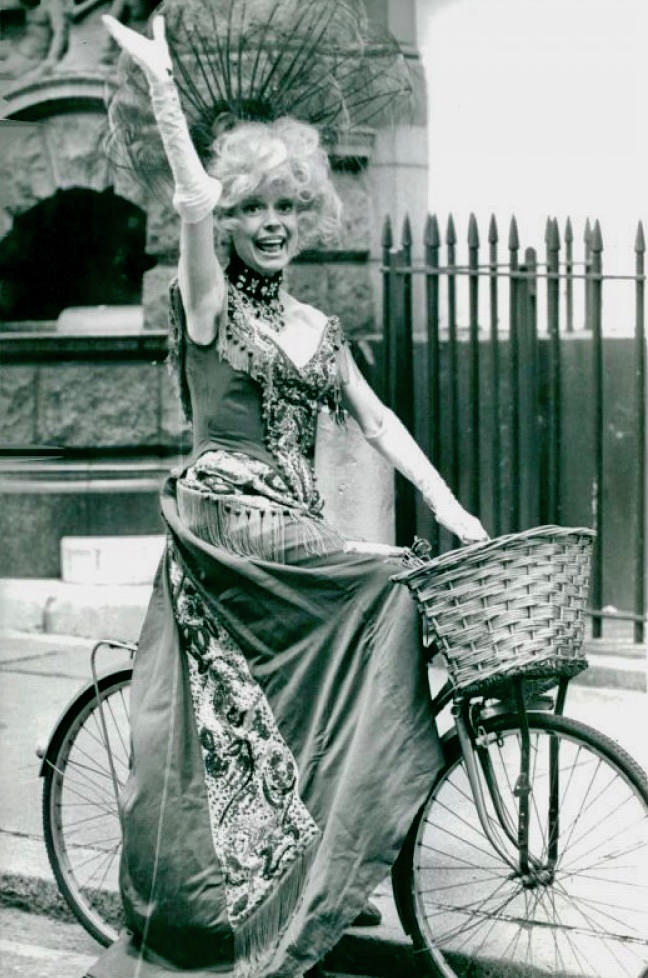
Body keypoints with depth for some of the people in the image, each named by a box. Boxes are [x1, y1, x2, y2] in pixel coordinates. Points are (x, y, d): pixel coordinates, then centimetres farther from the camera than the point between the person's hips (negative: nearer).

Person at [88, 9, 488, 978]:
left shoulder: (317, 328, 17)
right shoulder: (208, 301, -1)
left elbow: (378, 421, 15)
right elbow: (194, 202, -17)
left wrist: (448, 505, 5)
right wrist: (162, 81, -24)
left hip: (295, 536, 6)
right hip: (225, 527, -6)